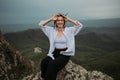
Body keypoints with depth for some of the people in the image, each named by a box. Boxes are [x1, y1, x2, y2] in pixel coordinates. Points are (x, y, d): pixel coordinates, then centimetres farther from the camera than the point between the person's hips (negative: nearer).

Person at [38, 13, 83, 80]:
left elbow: (80, 25, -5)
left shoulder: (69, 30, 3)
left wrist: (68, 19, -2)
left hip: (65, 54, -3)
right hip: (54, 53, 3)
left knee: (52, 64, -31)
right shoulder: (52, 30, 9)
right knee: (44, 62, -28)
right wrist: (51, 19, 2)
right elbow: (41, 24, 6)